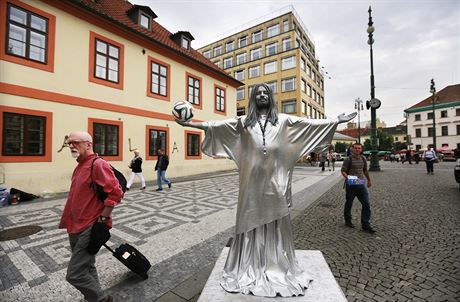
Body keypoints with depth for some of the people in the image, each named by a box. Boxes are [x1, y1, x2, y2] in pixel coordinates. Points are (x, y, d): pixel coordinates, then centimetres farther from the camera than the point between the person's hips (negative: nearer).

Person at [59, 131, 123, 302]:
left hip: (89, 229, -9)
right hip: (76, 227, 10)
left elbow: (115, 193, -26)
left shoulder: (98, 164, -18)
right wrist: (69, 223, 20)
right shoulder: (80, 166, 12)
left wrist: (102, 220, -20)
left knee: (74, 274, -3)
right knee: (87, 267, 22)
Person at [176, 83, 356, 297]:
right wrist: (189, 123, 4)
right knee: (251, 222, 9)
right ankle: (249, 268, 27)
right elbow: (214, 125, 7)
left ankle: (277, 267, 29)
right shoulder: (243, 121, 9)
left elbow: (311, 123, 11)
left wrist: (337, 120, 9)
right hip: (252, 182, 0)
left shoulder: (283, 120, 10)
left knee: (276, 223, 10)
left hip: (274, 181, 1)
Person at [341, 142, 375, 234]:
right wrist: (348, 177, -29)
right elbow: (343, 171, -11)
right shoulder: (348, 159, -9)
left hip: (361, 185, 5)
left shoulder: (363, 159, 8)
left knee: (366, 204, -1)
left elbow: (365, 170, 22)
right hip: (351, 185, -5)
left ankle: (365, 225, 8)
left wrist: (369, 180, 30)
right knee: (349, 204, 9)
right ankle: (348, 221, 27)